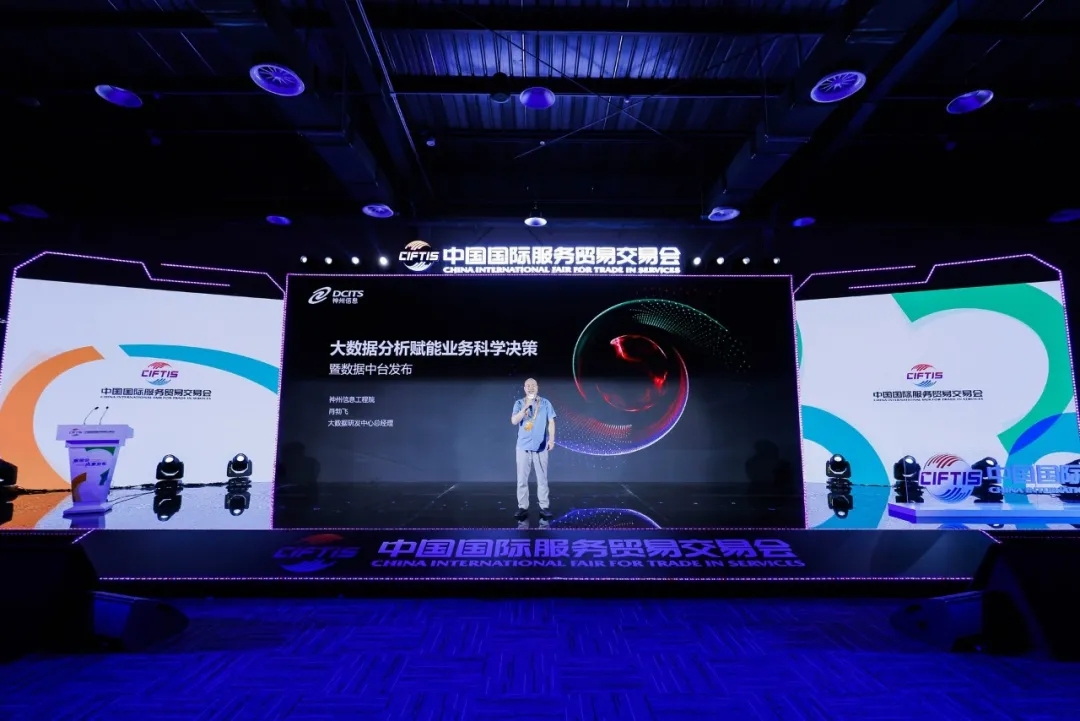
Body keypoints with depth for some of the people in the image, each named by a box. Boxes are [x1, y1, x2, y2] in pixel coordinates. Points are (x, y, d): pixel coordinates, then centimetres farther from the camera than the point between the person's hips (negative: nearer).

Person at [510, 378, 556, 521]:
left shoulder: (545, 403, 5)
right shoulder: (519, 403, 5)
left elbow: (551, 422, 3)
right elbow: (514, 421, -7)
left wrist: (551, 439, -8)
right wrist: (526, 407, -15)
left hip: (540, 446, -1)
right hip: (523, 446, 1)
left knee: (542, 478, 2)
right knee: (522, 479, 2)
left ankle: (544, 507, 7)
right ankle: (523, 507, 8)